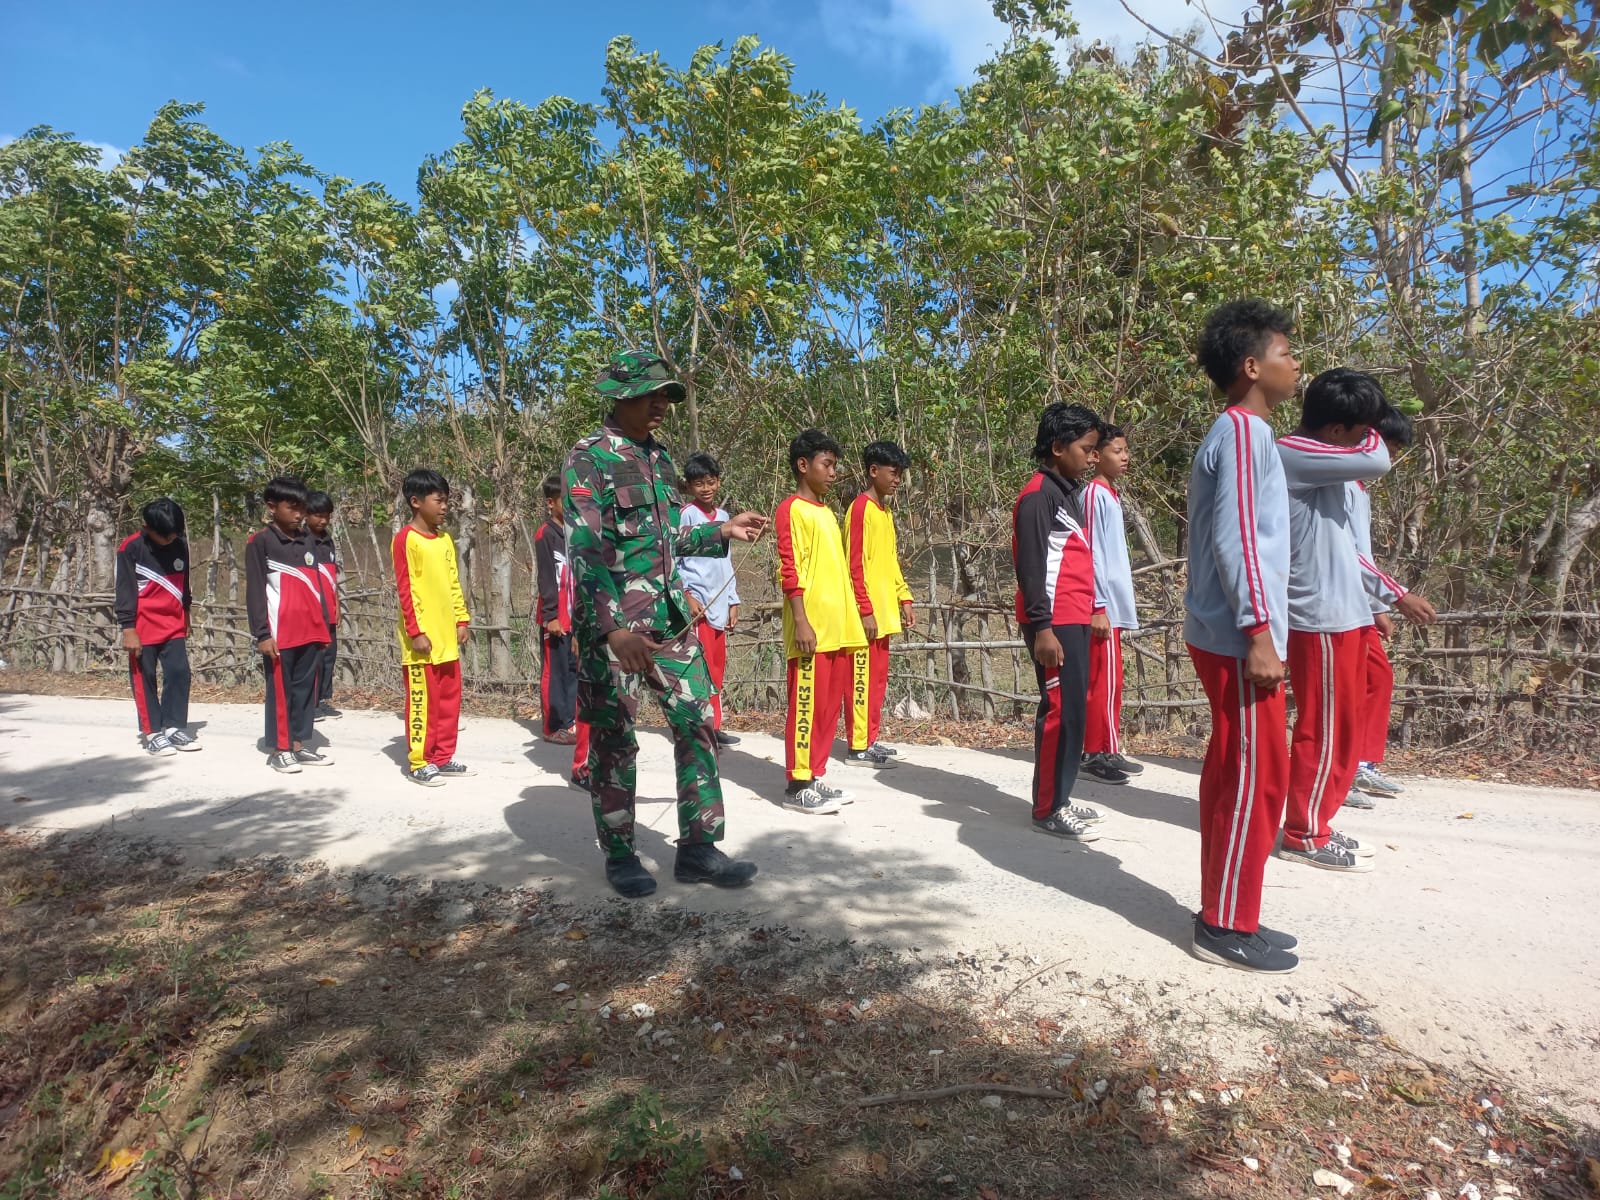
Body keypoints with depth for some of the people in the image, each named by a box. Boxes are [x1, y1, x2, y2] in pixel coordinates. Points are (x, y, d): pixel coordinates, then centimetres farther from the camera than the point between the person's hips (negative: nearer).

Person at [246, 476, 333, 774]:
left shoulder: (307, 540, 13)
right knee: (280, 690, 2)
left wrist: (324, 624, 17)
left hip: (310, 631, 6)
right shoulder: (260, 542, -4)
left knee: (306, 689, 10)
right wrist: (262, 633, -12)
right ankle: (280, 750, 10)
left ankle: (299, 746, 19)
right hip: (280, 633, -6)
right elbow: (255, 591, -7)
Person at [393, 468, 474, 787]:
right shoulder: (406, 539, -10)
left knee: (450, 699, 11)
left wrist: (462, 620, 12)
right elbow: (406, 590, -13)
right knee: (422, 701, 0)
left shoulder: (445, 539, 13)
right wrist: (416, 631, -17)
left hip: (447, 635, 8)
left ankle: (443, 758, 22)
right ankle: (419, 764, 10)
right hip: (422, 637, -8)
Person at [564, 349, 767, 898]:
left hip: (670, 618, 7)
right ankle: (620, 856, 20)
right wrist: (614, 628, -31)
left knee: (697, 724, 6)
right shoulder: (589, 458, -10)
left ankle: (698, 848, 16)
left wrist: (722, 531, 12)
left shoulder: (660, 457, 13)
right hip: (612, 623, -7)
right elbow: (584, 549, -21)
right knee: (614, 741, 5)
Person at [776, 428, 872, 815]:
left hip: (839, 628, 9)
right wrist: (801, 621, -19)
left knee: (830, 705, 11)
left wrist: (849, 619, 18)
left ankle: (816, 777, 20)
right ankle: (797, 785, 4)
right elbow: (790, 571, -13)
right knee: (807, 704, -4)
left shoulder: (827, 512, 20)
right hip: (812, 629, -8)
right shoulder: (792, 509, -6)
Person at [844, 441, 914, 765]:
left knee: (877, 678, 13)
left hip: (883, 610, 9)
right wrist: (866, 610, -19)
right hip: (867, 612, -9)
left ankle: (870, 740, 21)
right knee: (863, 678, -4)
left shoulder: (885, 510, 17)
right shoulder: (861, 508, -11)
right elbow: (855, 565, -16)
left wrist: (904, 598, 16)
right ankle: (858, 747, 3)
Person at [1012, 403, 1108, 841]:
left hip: (1075, 620, 10)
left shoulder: (1071, 492, 17)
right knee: (1061, 711, -6)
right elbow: (1030, 566, -17)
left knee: (1074, 708, 12)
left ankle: (1059, 798, 22)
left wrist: (1090, 612, 19)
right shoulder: (1037, 495, -12)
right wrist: (1042, 627, -21)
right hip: (1054, 623, -10)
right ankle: (1048, 809, 3)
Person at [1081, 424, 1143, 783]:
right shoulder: (1095, 494, -12)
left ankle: (1107, 751, 20)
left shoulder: (1112, 494, 16)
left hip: (1113, 604, 9)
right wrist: (1098, 607, -20)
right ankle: (1096, 755, 2)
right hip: (1103, 606, -9)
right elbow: (1090, 553, -17)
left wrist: (1113, 604, 16)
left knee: (1110, 682, 12)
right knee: (1103, 682, -5)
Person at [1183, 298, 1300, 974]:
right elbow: (1236, 538, -20)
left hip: (1226, 635, 10)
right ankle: (1227, 927, 7)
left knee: (1233, 774, 13)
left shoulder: (1236, 433, 19)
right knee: (1258, 778, -3)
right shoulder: (1243, 431, -11)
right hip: (1239, 639, -10)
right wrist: (1259, 632, -22)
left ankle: (1225, 916, 23)